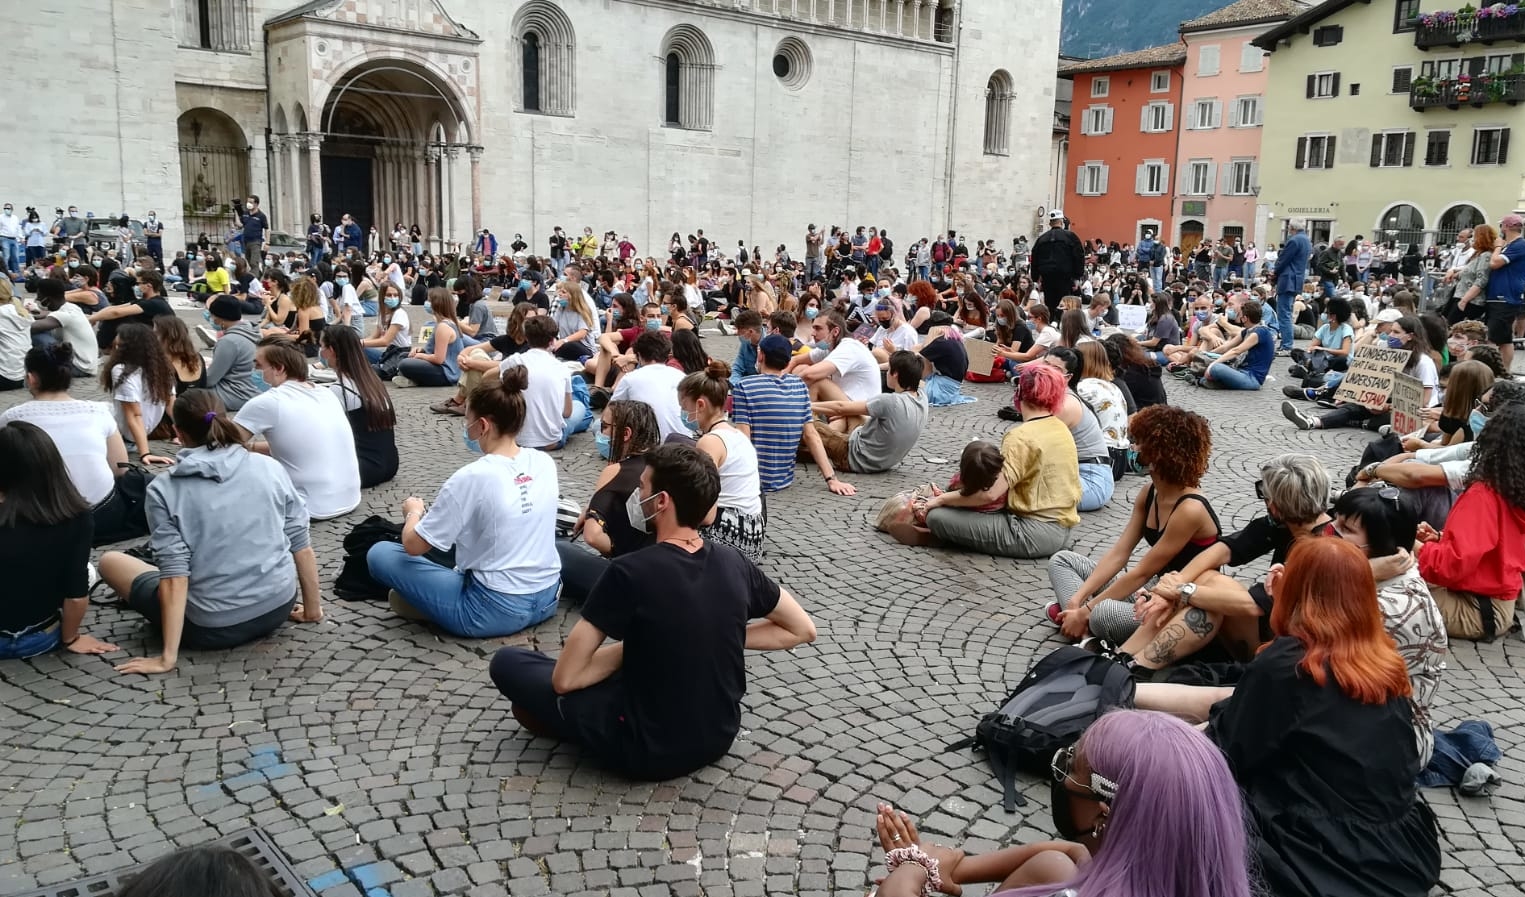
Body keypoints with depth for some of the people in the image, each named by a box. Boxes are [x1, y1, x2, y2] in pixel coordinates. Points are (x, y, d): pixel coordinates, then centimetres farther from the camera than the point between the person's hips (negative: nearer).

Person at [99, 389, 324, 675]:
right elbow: (301, 544, 1)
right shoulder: (271, 468, -2)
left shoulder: (164, 490, -10)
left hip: (214, 628, -4)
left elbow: (174, 575, -15)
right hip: (279, 606, 4)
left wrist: (168, 657, -11)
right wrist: (313, 607, 13)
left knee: (111, 560, 17)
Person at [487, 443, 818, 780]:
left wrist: (626, 649, 1)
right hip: (719, 737, 5)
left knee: (506, 662, 5)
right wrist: (717, 638, 4)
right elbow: (803, 630, 6)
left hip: (648, 751, -5)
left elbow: (565, 678, -16)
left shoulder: (630, 571, -21)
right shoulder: (733, 563, -6)